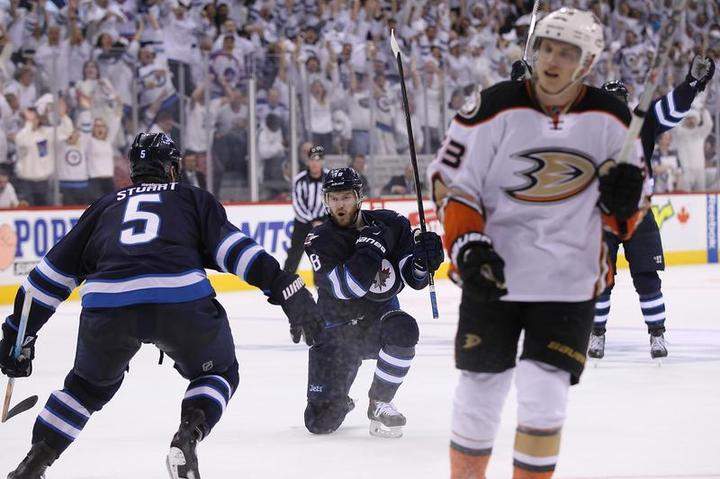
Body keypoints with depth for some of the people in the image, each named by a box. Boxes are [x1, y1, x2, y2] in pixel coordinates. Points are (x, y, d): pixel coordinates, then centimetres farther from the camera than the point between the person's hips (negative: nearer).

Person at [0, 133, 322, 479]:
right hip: (182, 301, -2)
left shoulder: (105, 206, 32)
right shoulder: (192, 198, 27)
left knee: (91, 382, 31)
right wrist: (286, 288, 1)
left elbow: (54, 272, 30)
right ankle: (188, 434, -3)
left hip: (105, 305, 3)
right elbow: (231, 245, 8)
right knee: (218, 372, 24)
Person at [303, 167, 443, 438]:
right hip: (337, 331, -1)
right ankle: (339, 402, 30)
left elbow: (415, 280, -7)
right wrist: (370, 247, -33)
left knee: (402, 328, -37)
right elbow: (345, 289, -26)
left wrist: (423, 258, -28)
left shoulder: (392, 224, -6)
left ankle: (379, 403, -14)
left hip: (380, 318, 1)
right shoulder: (320, 241, -13)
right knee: (321, 423, -10)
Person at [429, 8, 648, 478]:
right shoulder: (494, 107, -9)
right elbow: (451, 179, -3)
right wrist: (467, 245, -16)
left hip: (569, 282, 1)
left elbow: (625, 217, 8)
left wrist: (625, 201, -16)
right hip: (492, 275, 0)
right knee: (481, 387, 6)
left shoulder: (612, 121, -2)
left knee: (544, 395, -7)